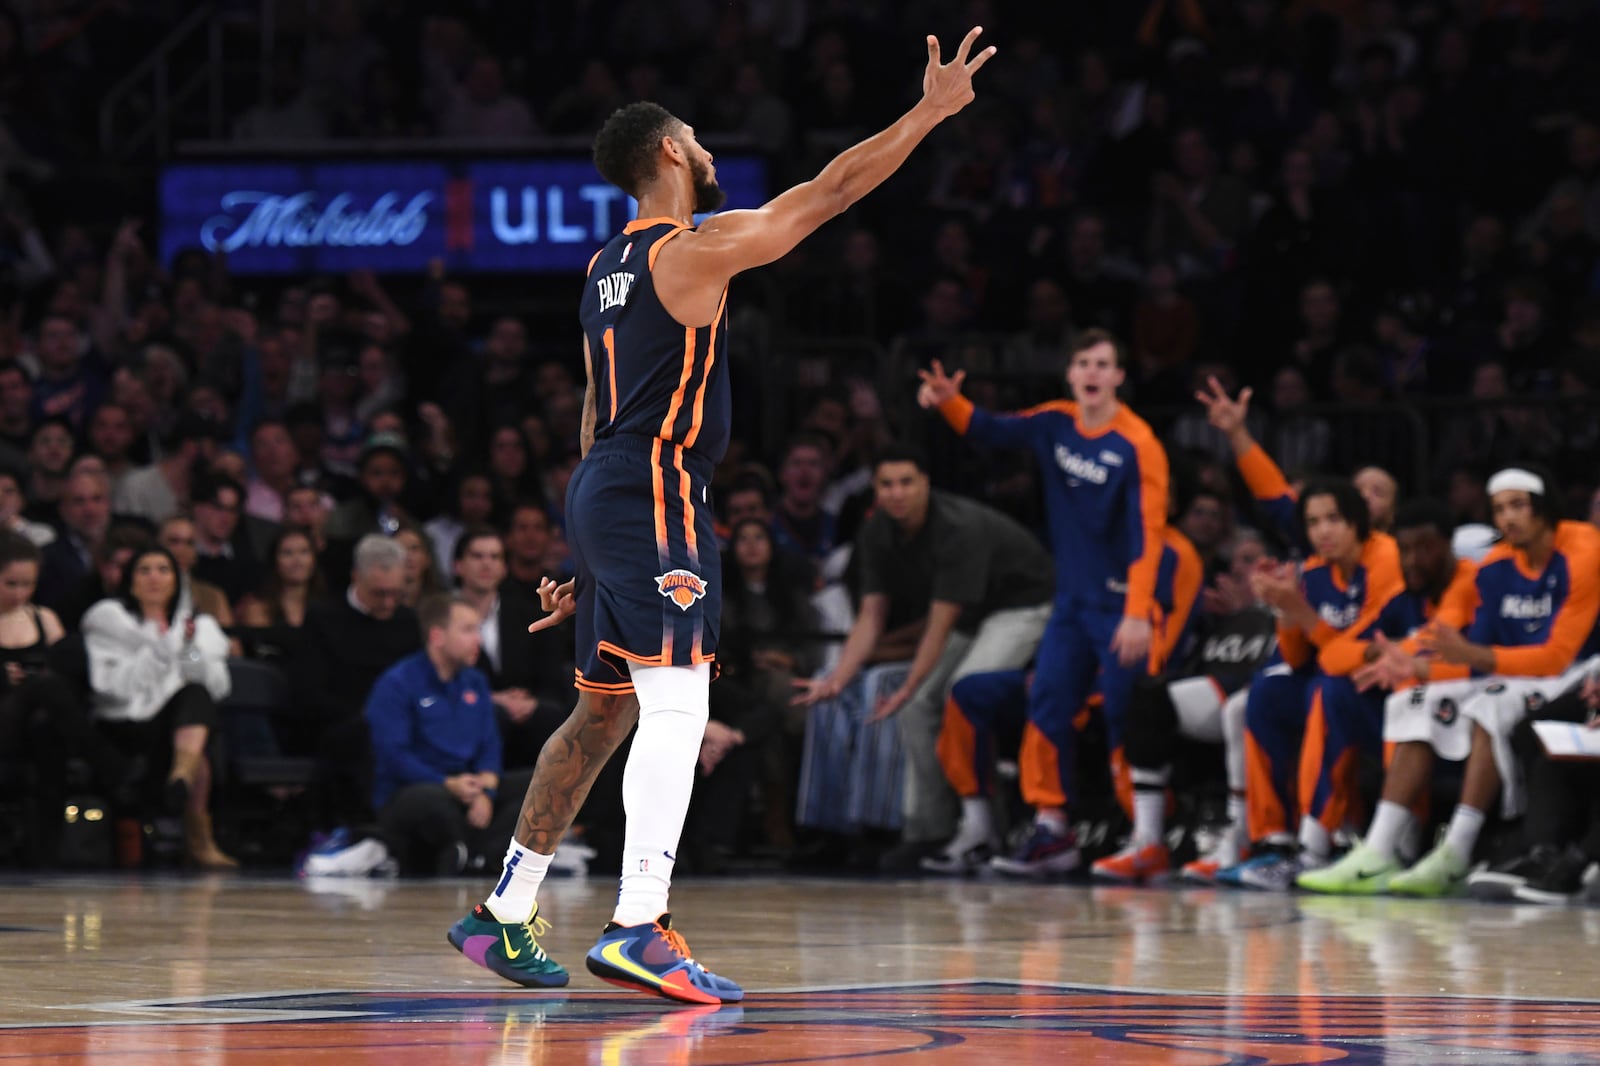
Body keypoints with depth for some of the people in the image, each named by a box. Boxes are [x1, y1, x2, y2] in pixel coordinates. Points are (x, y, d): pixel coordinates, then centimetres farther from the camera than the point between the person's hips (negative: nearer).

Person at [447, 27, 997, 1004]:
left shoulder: (608, 265, 18)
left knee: (604, 713, 16)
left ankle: (503, 914, 20)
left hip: (603, 492, 10)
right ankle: (639, 927, -28)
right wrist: (932, 113, -3)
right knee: (676, 704, -16)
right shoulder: (697, 248, -10)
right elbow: (830, 192, -10)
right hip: (654, 501, -10)